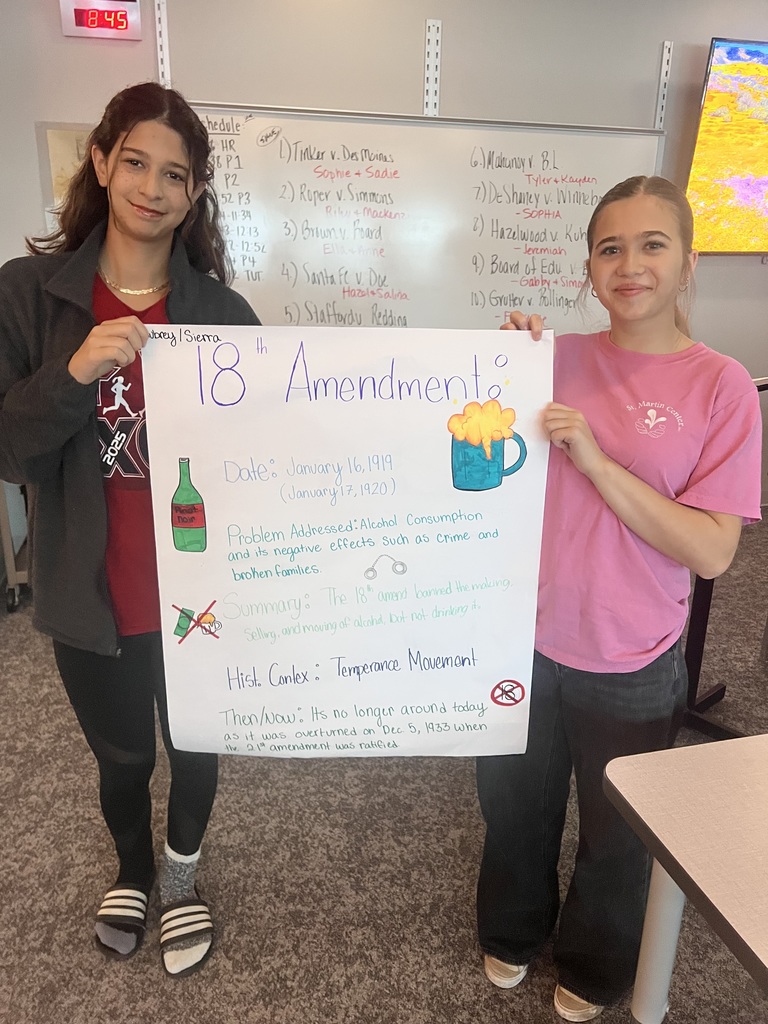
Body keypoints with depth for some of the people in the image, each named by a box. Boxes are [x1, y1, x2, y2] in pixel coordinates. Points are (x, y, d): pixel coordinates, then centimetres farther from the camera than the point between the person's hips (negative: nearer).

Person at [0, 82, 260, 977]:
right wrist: (74, 373, -26)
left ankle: (181, 875, 52)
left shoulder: (221, 311, -6)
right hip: (92, 595, 0)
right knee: (121, 757, 22)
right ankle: (132, 870, 55)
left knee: (195, 748, 20)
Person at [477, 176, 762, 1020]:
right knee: (514, 807, 22)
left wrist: (594, 459, -25)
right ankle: (511, 932, 53)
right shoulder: (559, 359, -3)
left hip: (630, 666, -2)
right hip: (524, 641, 2)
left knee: (616, 833, 21)